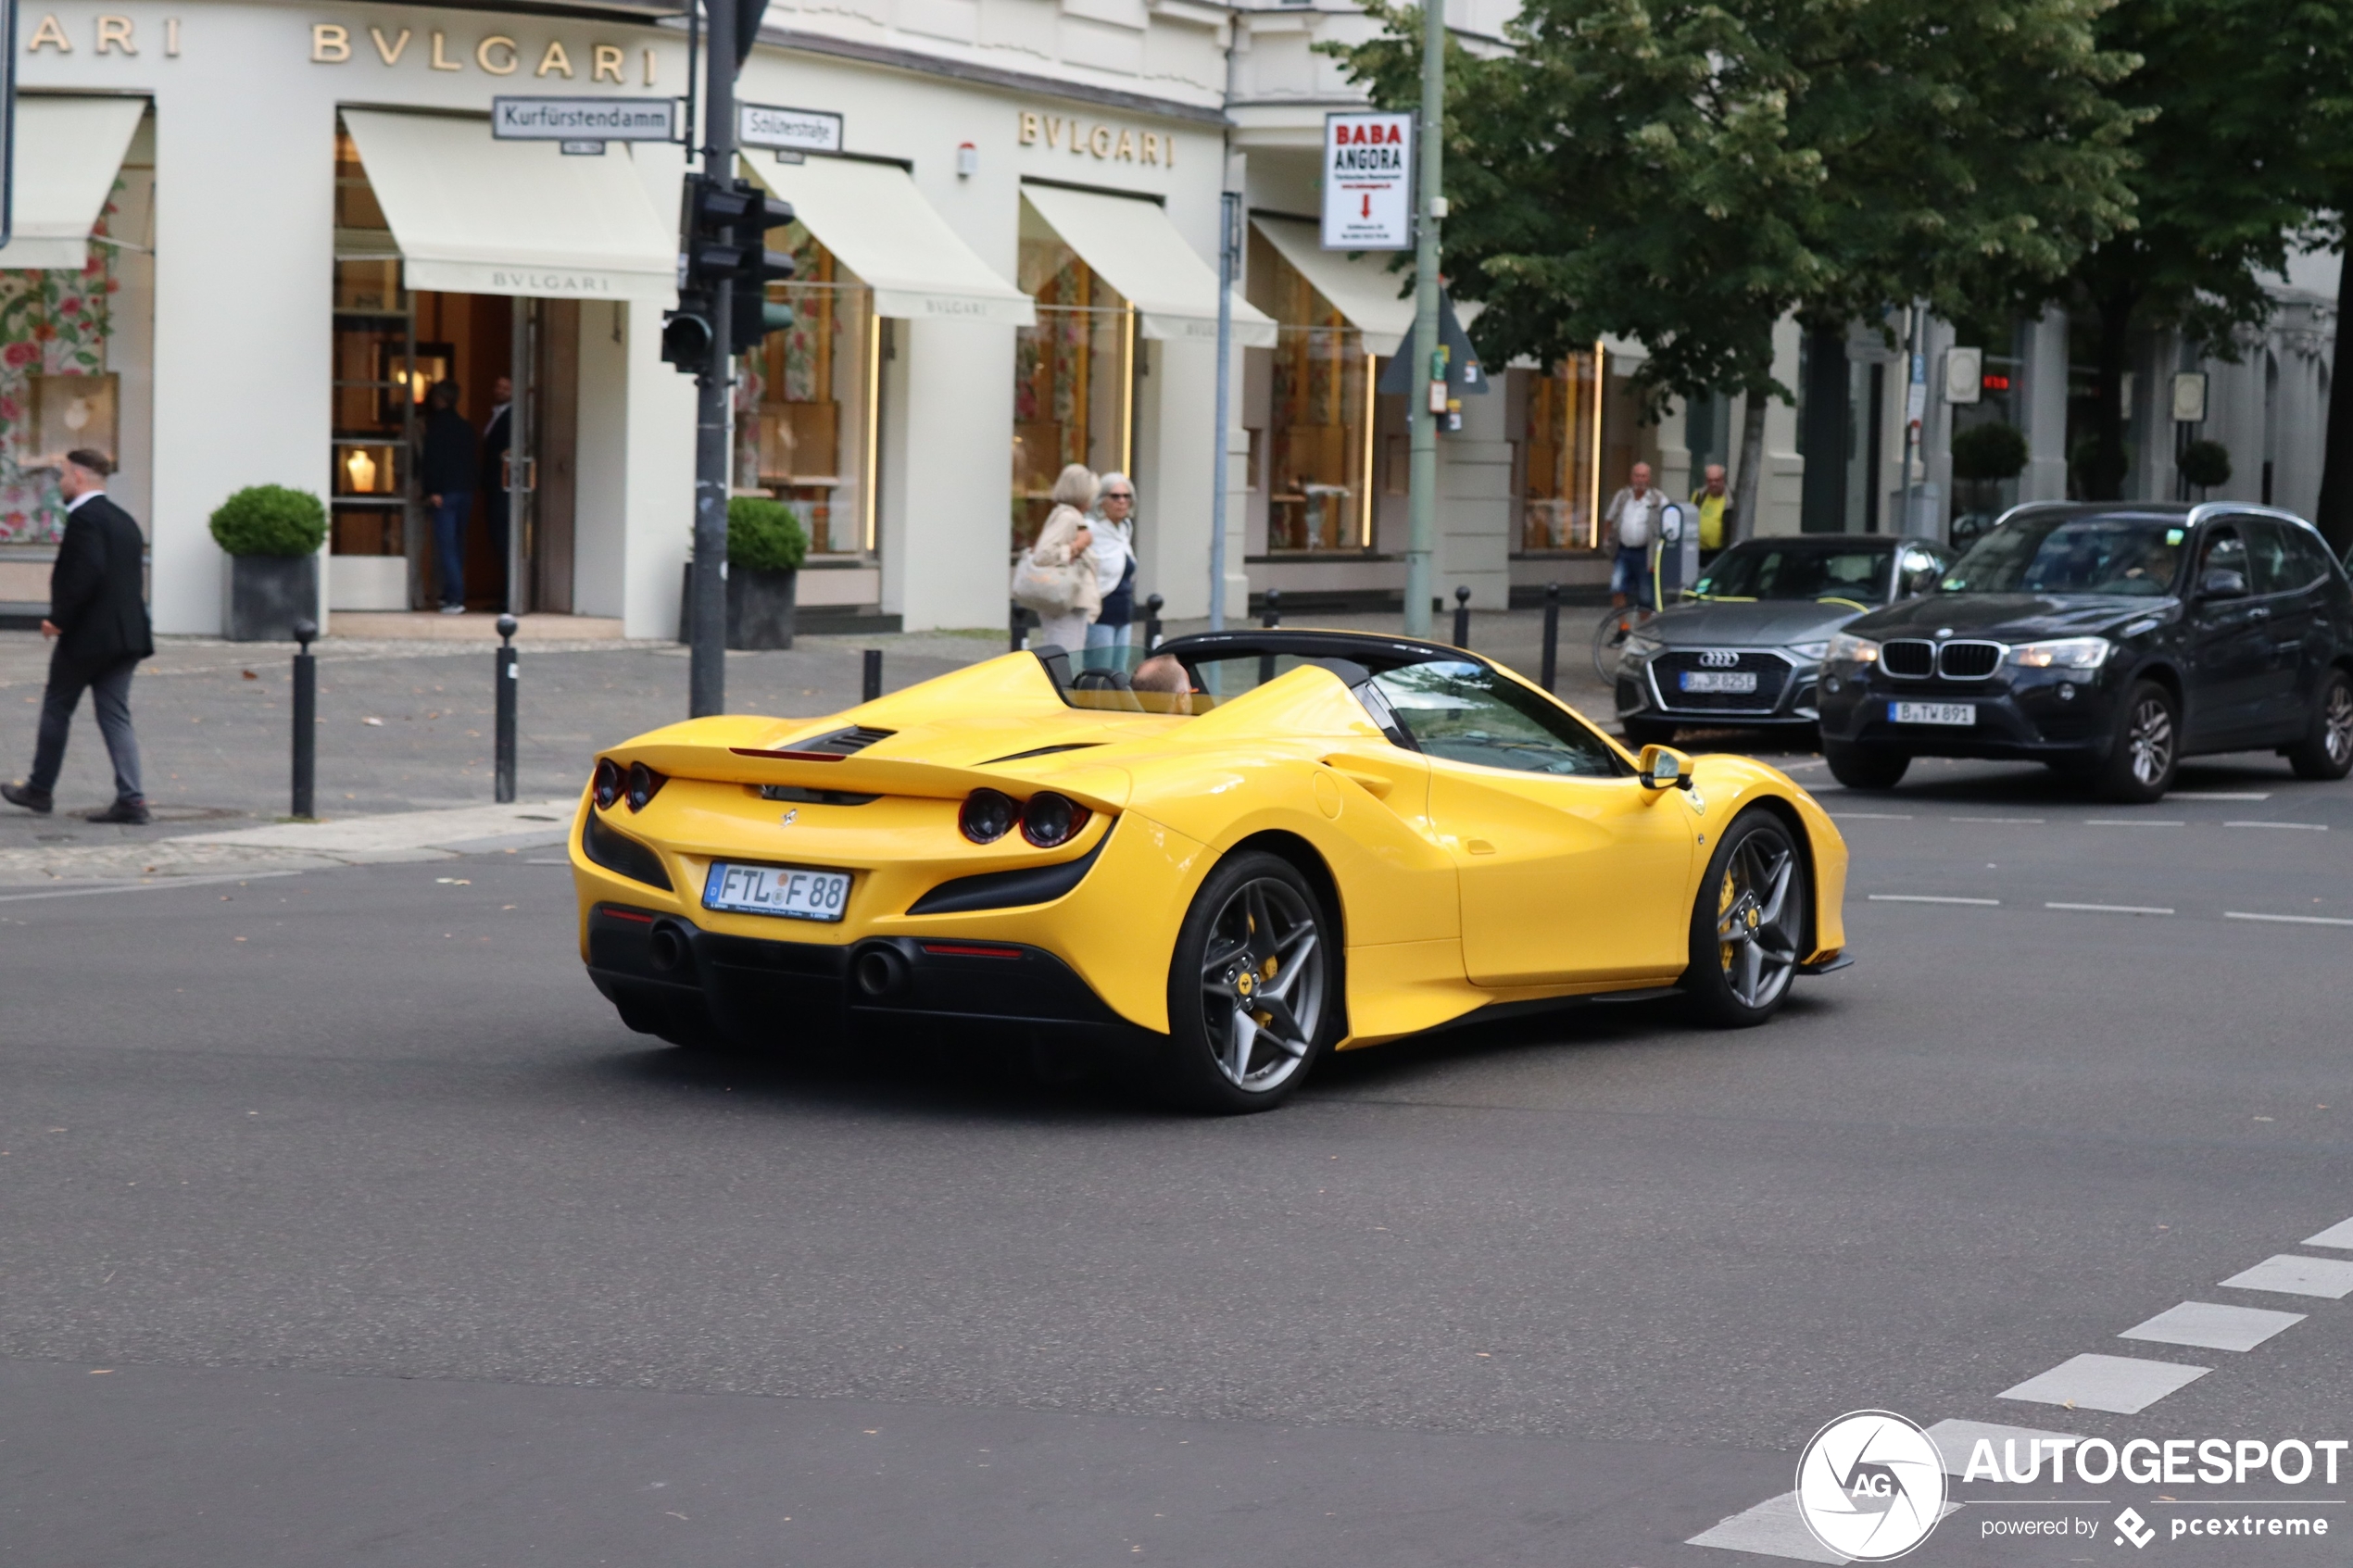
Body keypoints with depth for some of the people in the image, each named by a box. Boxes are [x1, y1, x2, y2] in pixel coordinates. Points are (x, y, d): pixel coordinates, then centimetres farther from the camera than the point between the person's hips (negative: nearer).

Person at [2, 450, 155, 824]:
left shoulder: (84, 517, -13)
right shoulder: (123, 520, 15)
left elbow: (88, 572, -24)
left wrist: (59, 619, -17)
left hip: (88, 633, -8)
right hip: (128, 632, 8)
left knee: (56, 708, 9)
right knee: (115, 715, 6)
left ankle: (40, 790, 20)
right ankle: (130, 799, -3)